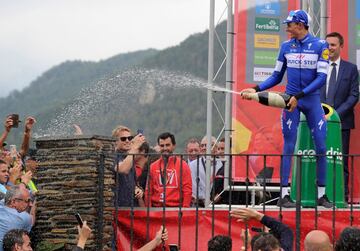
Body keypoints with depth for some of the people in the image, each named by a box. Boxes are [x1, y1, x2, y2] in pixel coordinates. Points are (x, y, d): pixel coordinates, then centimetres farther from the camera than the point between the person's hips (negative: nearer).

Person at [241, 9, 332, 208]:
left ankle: (321, 195, 9)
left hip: (312, 100, -1)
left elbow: (322, 77, -10)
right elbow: (277, 76, 11)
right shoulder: (286, 46, 5)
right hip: (290, 100, 1)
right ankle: (284, 195, -3)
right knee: (289, 146, -3)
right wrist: (256, 90, -3)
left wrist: (299, 96, -17)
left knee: (321, 147, 0)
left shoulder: (320, 45, -4)